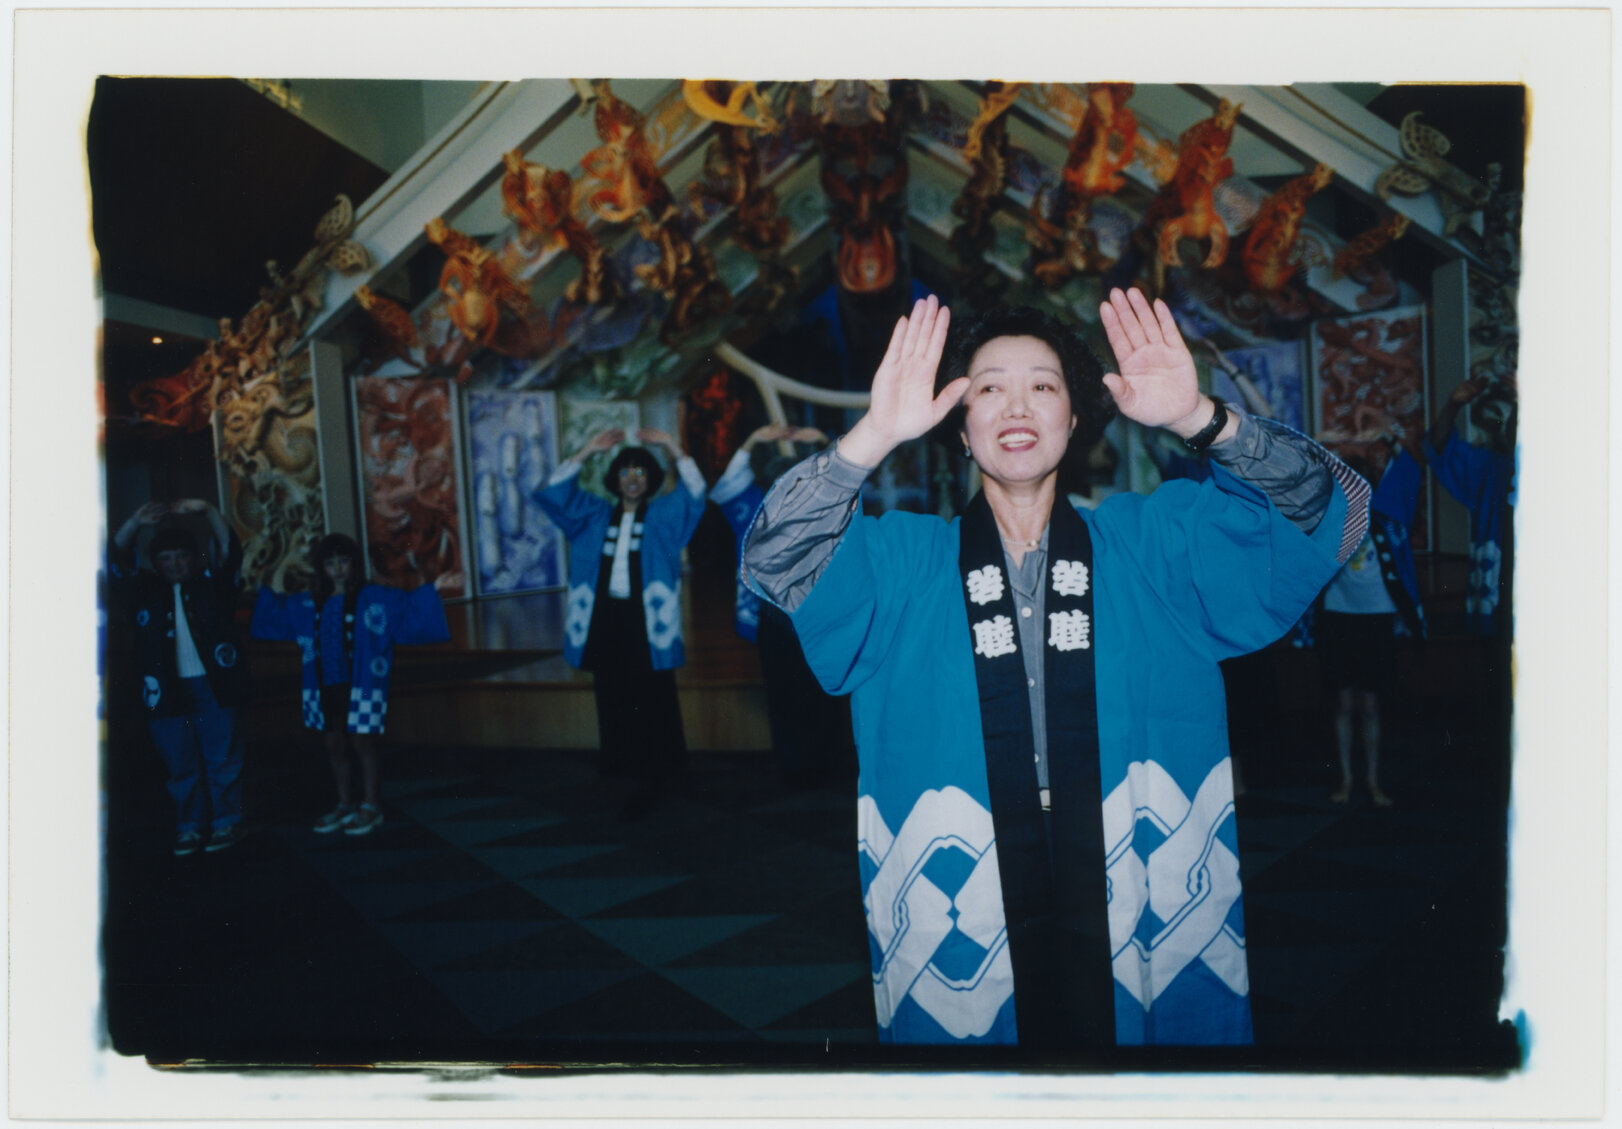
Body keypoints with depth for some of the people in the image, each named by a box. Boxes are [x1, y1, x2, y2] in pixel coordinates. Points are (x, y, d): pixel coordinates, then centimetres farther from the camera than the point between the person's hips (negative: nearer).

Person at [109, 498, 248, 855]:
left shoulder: (211, 584, 6)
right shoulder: (146, 591, 10)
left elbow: (228, 548, -7)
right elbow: (117, 564, -2)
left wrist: (207, 512, -23)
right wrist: (136, 523, -18)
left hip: (213, 688, -2)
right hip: (167, 692, 2)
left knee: (222, 760, 2)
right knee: (180, 766, 7)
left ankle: (226, 823, 13)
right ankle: (189, 828, 16)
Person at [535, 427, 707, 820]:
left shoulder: (663, 515, 9)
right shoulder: (594, 515, 16)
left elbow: (695, 493, -7)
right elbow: (553, 492, 9)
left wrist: (673, 449, -17)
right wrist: (585, 451, 0)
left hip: (647, 623, -3)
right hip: (605, 621, 3)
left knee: (653, 705, -7)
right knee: (613, 705, 6)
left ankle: (656, 780, 1)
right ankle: (624, 776, 17)